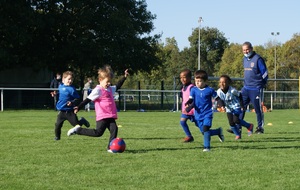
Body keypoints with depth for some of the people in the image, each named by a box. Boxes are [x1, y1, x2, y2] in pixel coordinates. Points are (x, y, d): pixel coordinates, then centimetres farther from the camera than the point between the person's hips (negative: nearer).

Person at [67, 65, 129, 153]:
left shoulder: (110, 89, 17)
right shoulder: (98, 90, -9)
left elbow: (118, 86, 37)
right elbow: (88, 99, -12)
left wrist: (124, 77, 33)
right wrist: (79, 107, -17)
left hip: (110, 116, 8)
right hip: (102, 116, -8)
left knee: (114, 129, -9)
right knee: (98, 132, -11)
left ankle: (110, 147, -7)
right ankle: (78, 130, 0)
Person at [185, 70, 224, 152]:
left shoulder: (210, 90, -4)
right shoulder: (194, 90, 2)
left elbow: (217, 98, 3)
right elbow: (191, 99, -1)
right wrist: (189, 104, -22)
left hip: (207, 114, -4)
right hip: (198, 115, 4)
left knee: (205, 129, -20)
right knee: (204, 132, 7)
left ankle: (207, 147, -14)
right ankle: (218, 131, 32)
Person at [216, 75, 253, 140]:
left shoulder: (232, 90, -23)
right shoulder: (219, 92, -12)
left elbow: (239, 96, -8)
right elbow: (221, 100, 0)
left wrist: (242, 105, -5)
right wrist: (222, 106, -19)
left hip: (236, 107, -5)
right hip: (228, 109, 5)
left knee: (235, 120, -21)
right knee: (231, 123, -3)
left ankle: (249, 126, 1)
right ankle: (238, 134, 17)